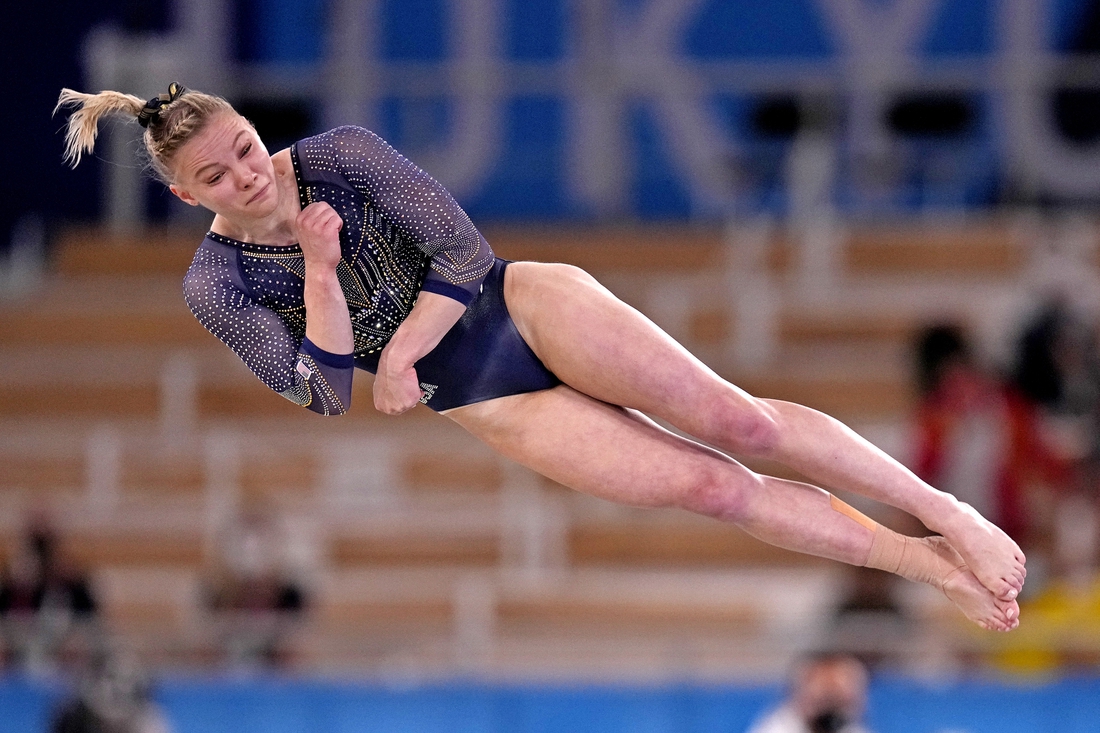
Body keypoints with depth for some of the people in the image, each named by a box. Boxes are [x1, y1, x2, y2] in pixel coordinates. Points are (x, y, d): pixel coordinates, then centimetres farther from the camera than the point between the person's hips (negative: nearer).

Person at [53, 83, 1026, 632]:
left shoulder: (338, 155, -7)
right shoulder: (216, 286, -5)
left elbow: (463, 248, -7)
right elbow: (327, 391, -10)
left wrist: (399, 355, -14)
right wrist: (320, 271, -21)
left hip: (518, 303, 0)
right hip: (479, 401, 0)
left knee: (737, 421, -16)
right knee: (715, 485, -11)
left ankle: (946, 511, -7)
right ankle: (932, 567, -6)